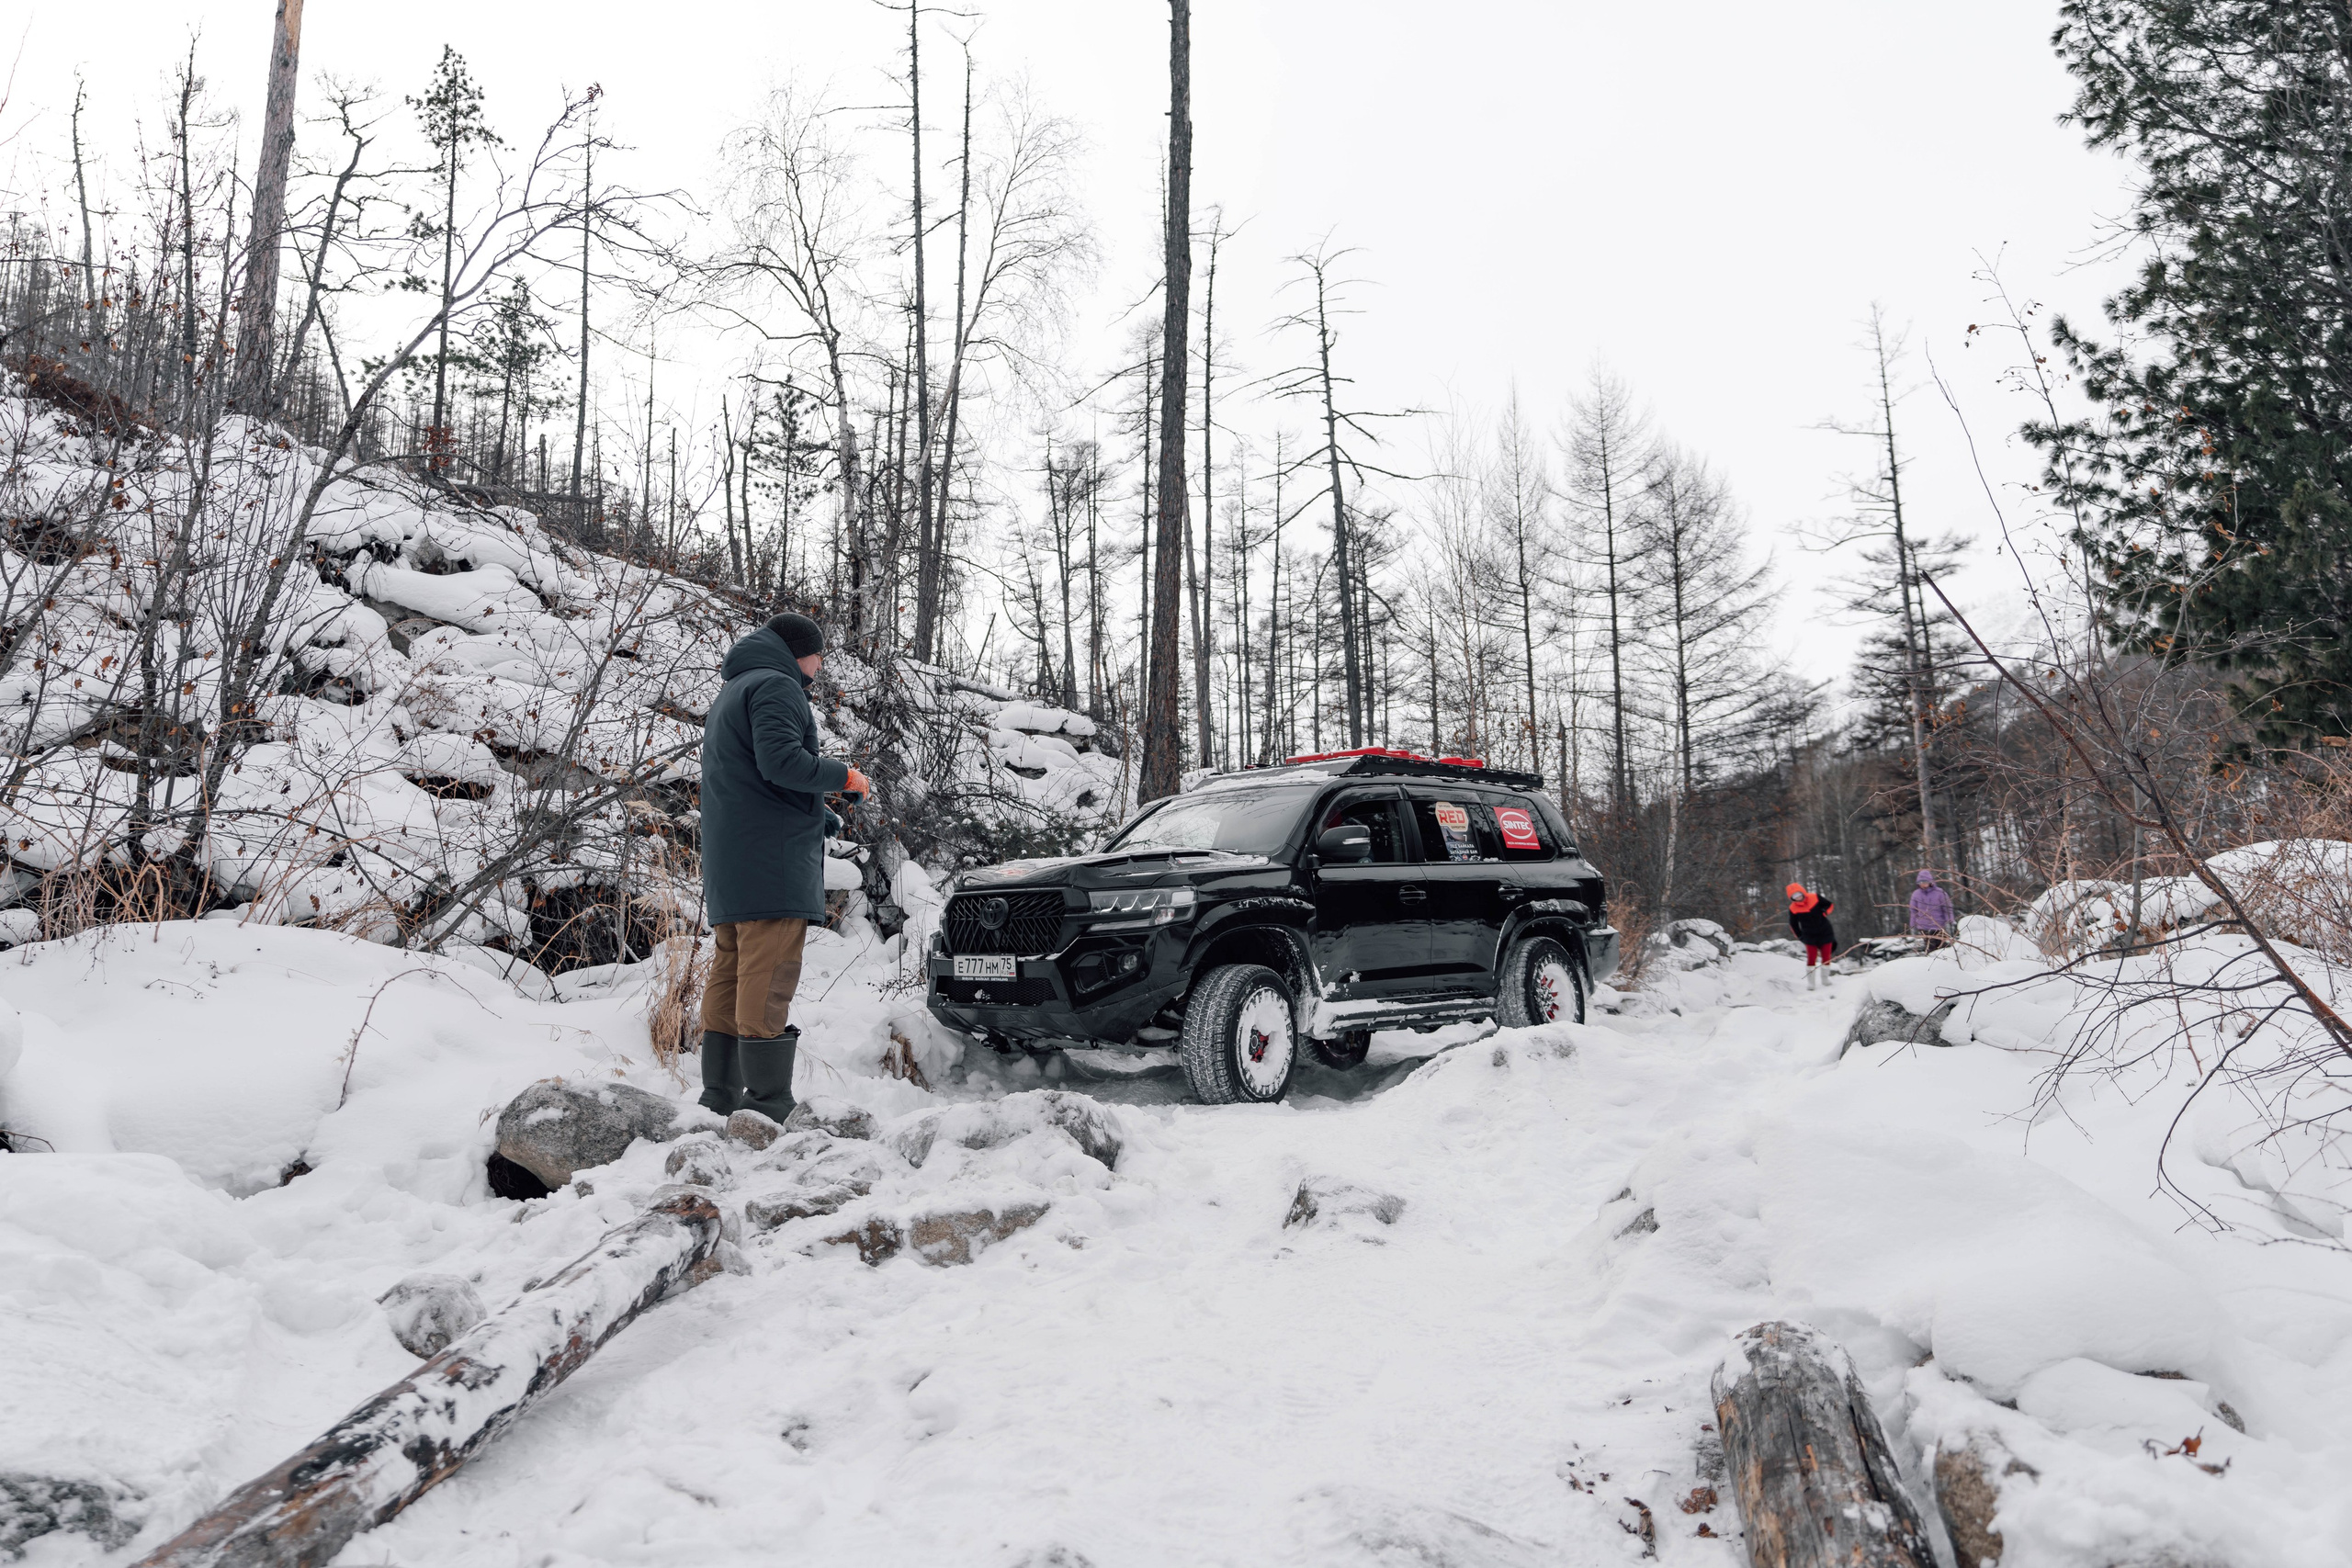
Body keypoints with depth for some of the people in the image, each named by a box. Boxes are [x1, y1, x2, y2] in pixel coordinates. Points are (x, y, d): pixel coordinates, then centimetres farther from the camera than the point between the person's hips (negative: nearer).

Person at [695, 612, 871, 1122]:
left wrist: (814, 815, 24)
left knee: (729, 977, 9)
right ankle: (768, 1107, -12)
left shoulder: (728, 695, 28)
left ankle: (719, 1100, 10)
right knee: (768, 981, -11)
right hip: (773, 861, -10)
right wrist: (845, 776, -6)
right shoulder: (776, 685, -4)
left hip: (726, 869, 10)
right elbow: (781, 760, -20)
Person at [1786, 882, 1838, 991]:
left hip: (1825, 933, 1)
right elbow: (1793, 924, 5)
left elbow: (1830, 905, 5)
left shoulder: (1815, 898, -8)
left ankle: (1824, 980, 24)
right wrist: (1800, 936, 2)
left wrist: (1824, 912, -15)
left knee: (1826, 957, 7)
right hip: (1810, 937, -1)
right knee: (1811, 959, -8)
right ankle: (1810, 983, 1)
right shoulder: (1793, 909, -9)